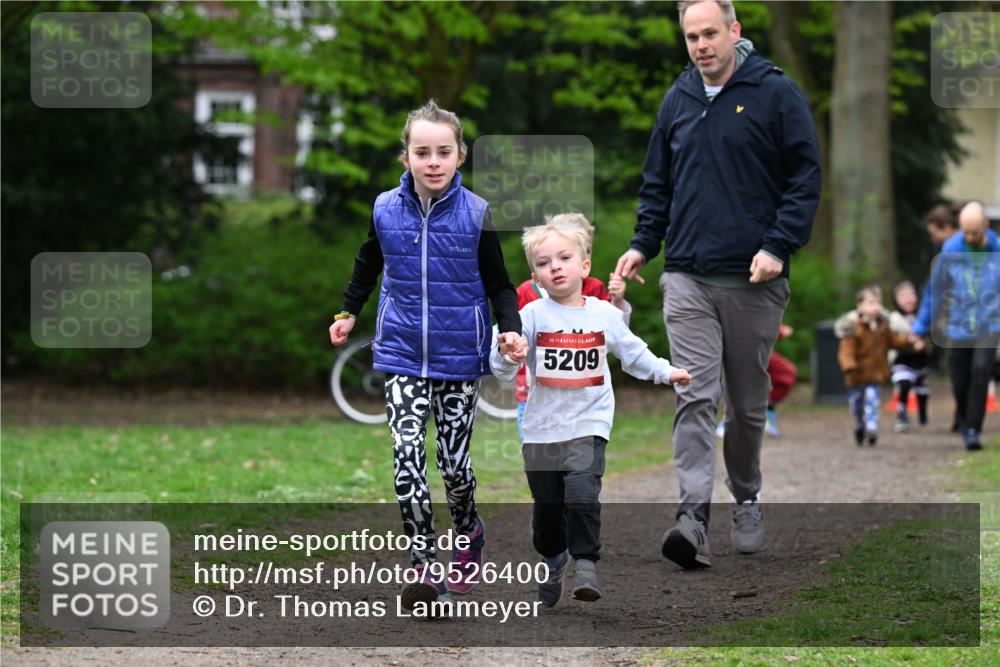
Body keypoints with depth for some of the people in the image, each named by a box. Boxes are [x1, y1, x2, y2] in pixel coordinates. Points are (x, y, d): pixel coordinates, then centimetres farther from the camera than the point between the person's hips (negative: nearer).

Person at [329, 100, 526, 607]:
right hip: (402, 354, 1)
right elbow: (368, 264, 19)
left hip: (459, 356, -1)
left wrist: (510, 327, -12)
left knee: (453, 460, 4)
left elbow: (498, 282, 2)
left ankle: (468, 533, 34)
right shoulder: (386, 210, -2)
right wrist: (349, 312, 21)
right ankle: (424, 561, -10)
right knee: (407, 455, -12)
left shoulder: (475, 214, -6)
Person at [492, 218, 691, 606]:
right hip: (542, 426, 1)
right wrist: (507, 353, -30)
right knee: (547, 505, 12)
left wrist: (665, 372, 12)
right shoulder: (532, 315, -6)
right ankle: (552, 562, 35)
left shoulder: (604, 314, 0)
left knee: (582, 495, -21)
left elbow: (632, 352, 16)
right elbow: (502, 368, -10)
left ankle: (586, 563, -11)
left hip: (588, 424, -1)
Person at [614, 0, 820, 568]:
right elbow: (658, 184, 20)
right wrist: (644, 244, 7)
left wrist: (779, 246, -14)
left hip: (755, 280, -2)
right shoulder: (677, 101, 11)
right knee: (695, 396, -10)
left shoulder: (777, 94, -3)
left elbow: (806, 176, -4)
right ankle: (694, 515, -18)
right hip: (687, 277, 2)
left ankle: (746, 498, 29)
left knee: (749, 403, 10)